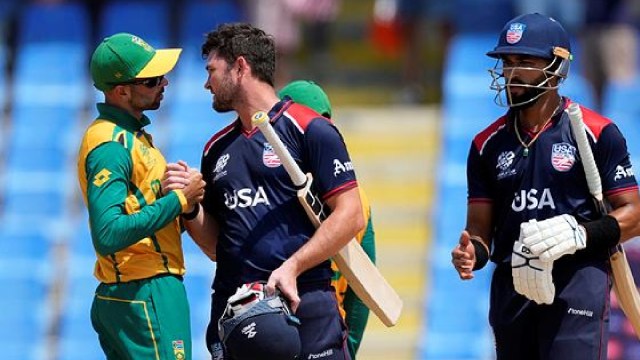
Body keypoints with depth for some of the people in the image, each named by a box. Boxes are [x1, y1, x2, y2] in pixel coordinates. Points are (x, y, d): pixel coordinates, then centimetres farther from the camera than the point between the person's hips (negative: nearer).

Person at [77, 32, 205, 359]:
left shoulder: (130, 135, 17)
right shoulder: (111, 145, -15)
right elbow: (108, 235, -26)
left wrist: (187, 198, 2)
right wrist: (179, 199, -18)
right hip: (147, 296, -10)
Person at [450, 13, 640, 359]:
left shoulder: (598, 133, -2)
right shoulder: (488, 144, 12)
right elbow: (480, 226, 13)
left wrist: (581, 234, -20)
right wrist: (472, 254, -11)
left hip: (578, 282, -5)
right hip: (511, 287, 5)